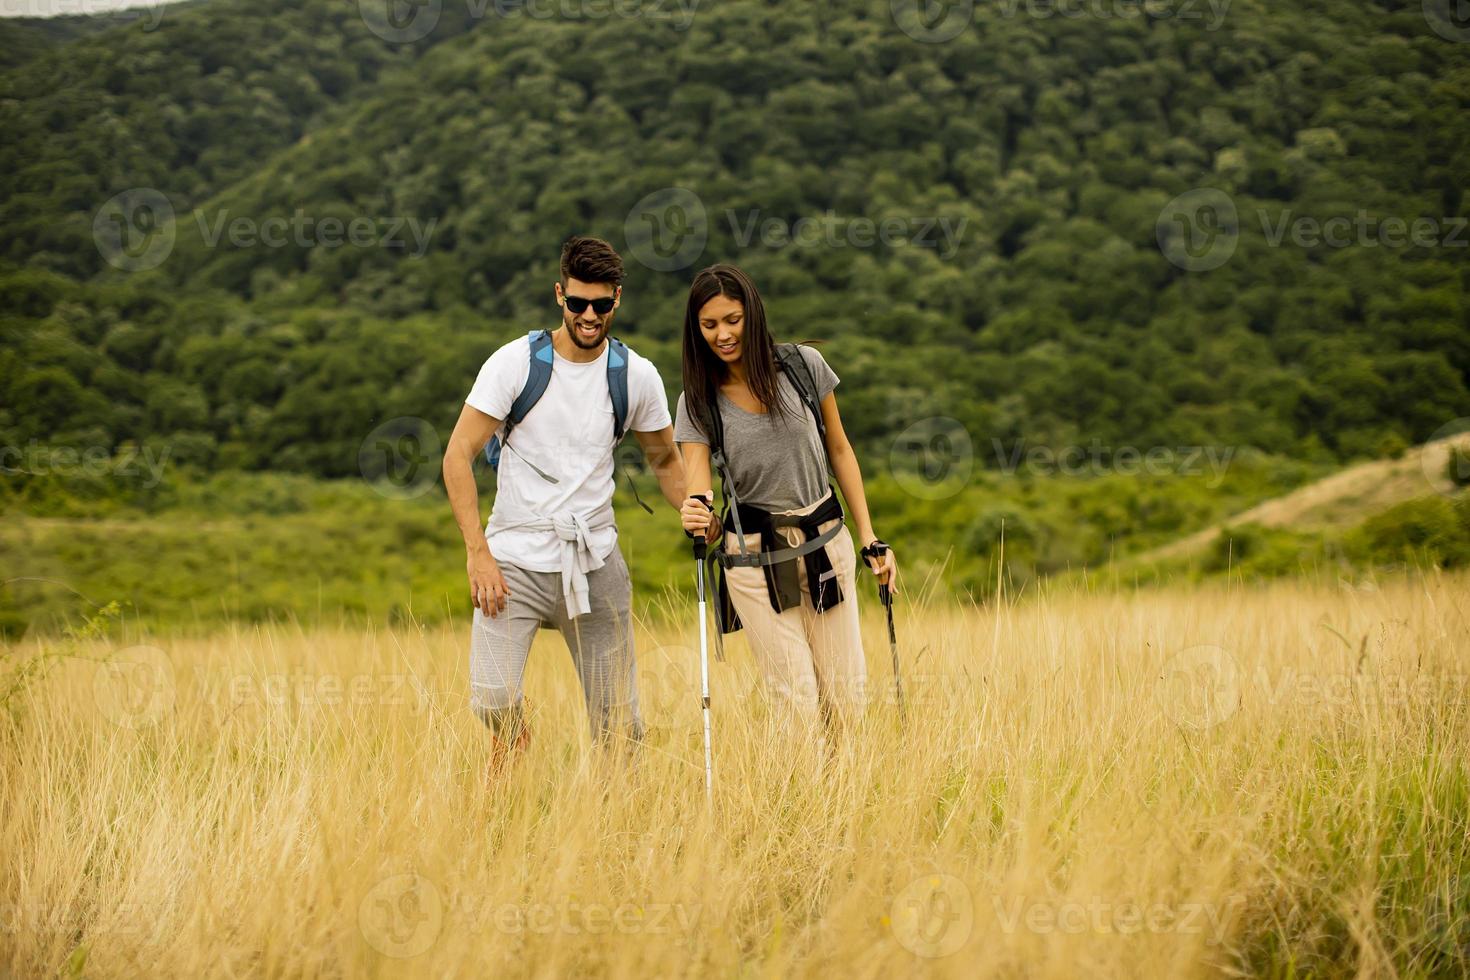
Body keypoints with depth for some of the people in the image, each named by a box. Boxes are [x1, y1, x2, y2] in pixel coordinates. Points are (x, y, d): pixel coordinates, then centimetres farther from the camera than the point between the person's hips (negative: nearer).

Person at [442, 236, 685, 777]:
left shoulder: (637, 375, 1)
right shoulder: (515, 362, -7)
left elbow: (664, 460, 16)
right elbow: (458, 456, -7)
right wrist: (478, 552, -15)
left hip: (596, 562, 3)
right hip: (515, 560, -2)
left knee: (620, 722, 2)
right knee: (495, 702, -18)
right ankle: (515, 739, 16)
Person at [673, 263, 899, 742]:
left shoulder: (802, 366, -3)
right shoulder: (699, 401, -4)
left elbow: (839, 452, 7)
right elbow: (696, 483, -13)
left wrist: (870, 539, 4)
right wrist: (696, 515, -38)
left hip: (826, 544, 1)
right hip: (753, 558, -1)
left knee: (846, 701, 3)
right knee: (797, 707, -7)